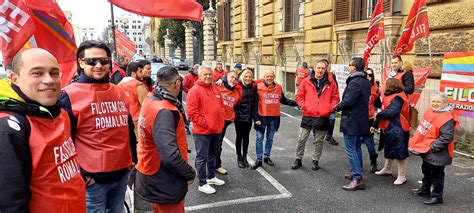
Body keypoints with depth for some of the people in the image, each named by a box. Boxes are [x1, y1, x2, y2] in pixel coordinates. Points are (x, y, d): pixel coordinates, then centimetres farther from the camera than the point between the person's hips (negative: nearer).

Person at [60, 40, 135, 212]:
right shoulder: (70, 95, -10)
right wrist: (78, 175, -12)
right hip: (92, 179, -6)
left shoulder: (118, 92, 8)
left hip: (122, 173, 6)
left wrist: (133, 157, 13)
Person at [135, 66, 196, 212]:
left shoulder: (151, 101, 1)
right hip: (165, 184, -9)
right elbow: (170, 155, -35)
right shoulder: (163, 112, -28)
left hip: (155, 178, 9)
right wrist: (190, 173, -20)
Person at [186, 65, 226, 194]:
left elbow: (221, 107, 20)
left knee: (213, 155, 20)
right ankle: (202, 184, 10)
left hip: (217, 130, 8)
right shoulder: (195, 90, -11)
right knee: (202, 157, 0)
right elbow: (192, 112, -17)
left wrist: (220, 122, 8)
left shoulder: (215, 89, 12)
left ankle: (211, 176, 36)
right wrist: (205, 124, -16)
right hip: (202, 131, -8)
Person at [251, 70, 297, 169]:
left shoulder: (278, 87, 4)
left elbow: (284, 100, 13)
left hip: (274, 117, 4)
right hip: (262, 117, -4)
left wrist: (297, 102, 3)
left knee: (270, 138, 15)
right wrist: (256, 118, -13)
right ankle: (259, 160, 10)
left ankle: (267, 157, 29)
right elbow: (255, 103, -8)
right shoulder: (258, 87, -8)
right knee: (259, 138, 1)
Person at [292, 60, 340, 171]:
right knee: (301, 139, 5)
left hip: (323, 117, 0)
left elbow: (335, 97, 7)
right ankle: (298, 159, 20)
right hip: (308, 116, 0)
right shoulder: (306, 81, 1)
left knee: (319, 141, 11)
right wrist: (304, 106, -7)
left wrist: (330, 108, -6)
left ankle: (315, 161, 26)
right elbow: (299, 96, 5)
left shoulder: (331, 83, 3)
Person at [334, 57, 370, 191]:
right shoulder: (366, 82, 12)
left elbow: (348, 101, -25)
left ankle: (358, 179, -4)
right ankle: (357, 173, 29)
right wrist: (341, 105, 12)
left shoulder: (355, 82, -20)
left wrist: (337, 107, -6)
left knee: (350, 148, -5)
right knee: (356, 147, 19)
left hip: (351, 120, -10)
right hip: (361, 120, 10)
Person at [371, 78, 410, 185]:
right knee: (389, 150, 22)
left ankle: (402, 176, 10)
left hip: (397, 129, -10)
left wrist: (378, 115, -10)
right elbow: (384, 111, 13)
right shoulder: (390, 96, 12)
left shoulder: (398, 98, -19)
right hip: (389, 128, 10)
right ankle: (387, 169, 39)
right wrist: (375, 125, 12)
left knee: (399, 152, -1)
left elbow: (390, 112, -29)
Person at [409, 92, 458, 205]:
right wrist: (417, 141, 13)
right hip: (427, 151, 10)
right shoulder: (430, 112, 5)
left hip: (437, 154, -10)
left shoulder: (447, 118, -23)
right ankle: (425, 190, 41)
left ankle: (437, 196, 18)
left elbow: (447, 136, -27)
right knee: (426, 171, 24)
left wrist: (433, 147, -24)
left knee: (436, 175, 4)